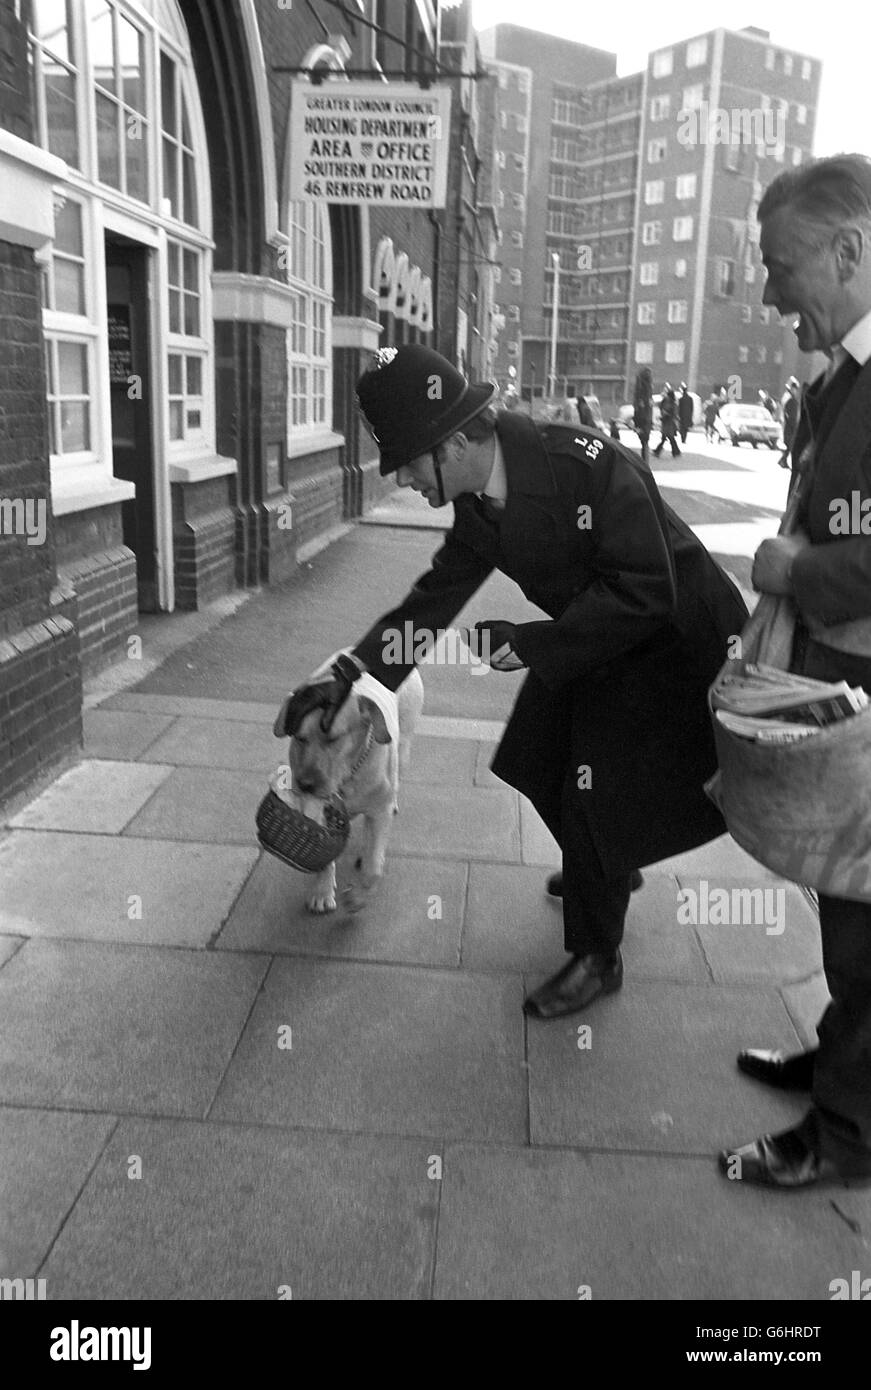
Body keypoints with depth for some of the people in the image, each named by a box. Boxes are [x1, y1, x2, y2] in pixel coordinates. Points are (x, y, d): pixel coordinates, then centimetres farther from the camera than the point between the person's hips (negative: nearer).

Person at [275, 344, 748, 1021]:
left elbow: (643, 592, -31)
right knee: (547, 769, 16)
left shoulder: (589, 463, -32)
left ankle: (597, 956, 18)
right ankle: (605, 871, 47)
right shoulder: (478, 508, -8)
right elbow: (437, 595, 0)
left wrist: (531, 643, -28)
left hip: (669, 642, -8)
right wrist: (348, 676, -6)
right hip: (591, 644, 8)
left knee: (595, 795, -4)